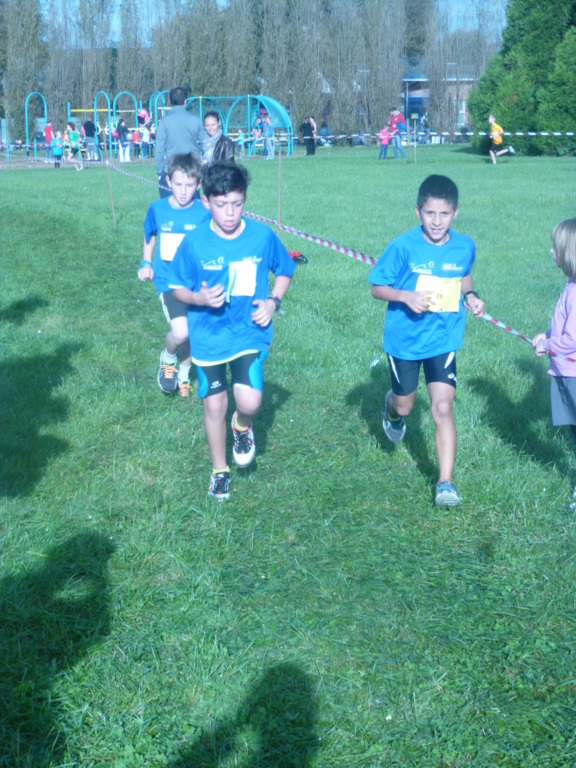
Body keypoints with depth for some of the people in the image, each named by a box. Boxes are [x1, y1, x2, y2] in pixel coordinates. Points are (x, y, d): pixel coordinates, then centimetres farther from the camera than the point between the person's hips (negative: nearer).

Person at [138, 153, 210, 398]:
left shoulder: (205, 213, -10)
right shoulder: (157, 209, -4)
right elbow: (150, 235, 16)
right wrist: (146, 263, 9)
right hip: (168, 280, -1)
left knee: (191, 334, 10)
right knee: (181, 332, -22)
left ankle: (183, 375, 39)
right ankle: (168, 359, 12)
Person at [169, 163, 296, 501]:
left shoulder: (263, 236, -9)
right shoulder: (194, 244, -12)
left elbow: (285, 271, 8)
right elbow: (178, 288, 0)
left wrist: (273, 301, -8)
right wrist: (199, 298, -21)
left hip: (250, 332, 0)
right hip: (209, 337, 1)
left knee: (250, 403, -16)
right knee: (215, 406, 9)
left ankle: (242, 426, 23)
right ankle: (219, 471, 31)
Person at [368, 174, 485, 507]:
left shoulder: (465, 246, -7)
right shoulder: (403, 247, -16)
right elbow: (377, 287, -9)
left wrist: (471, 295, -5)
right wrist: (405, 296, -27)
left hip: (443, 340, 1)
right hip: (404, 339, 0)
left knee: (443, 408, -12)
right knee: (404, 406, 17)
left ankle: (446, 483, -6)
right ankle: (392, 409, 56)